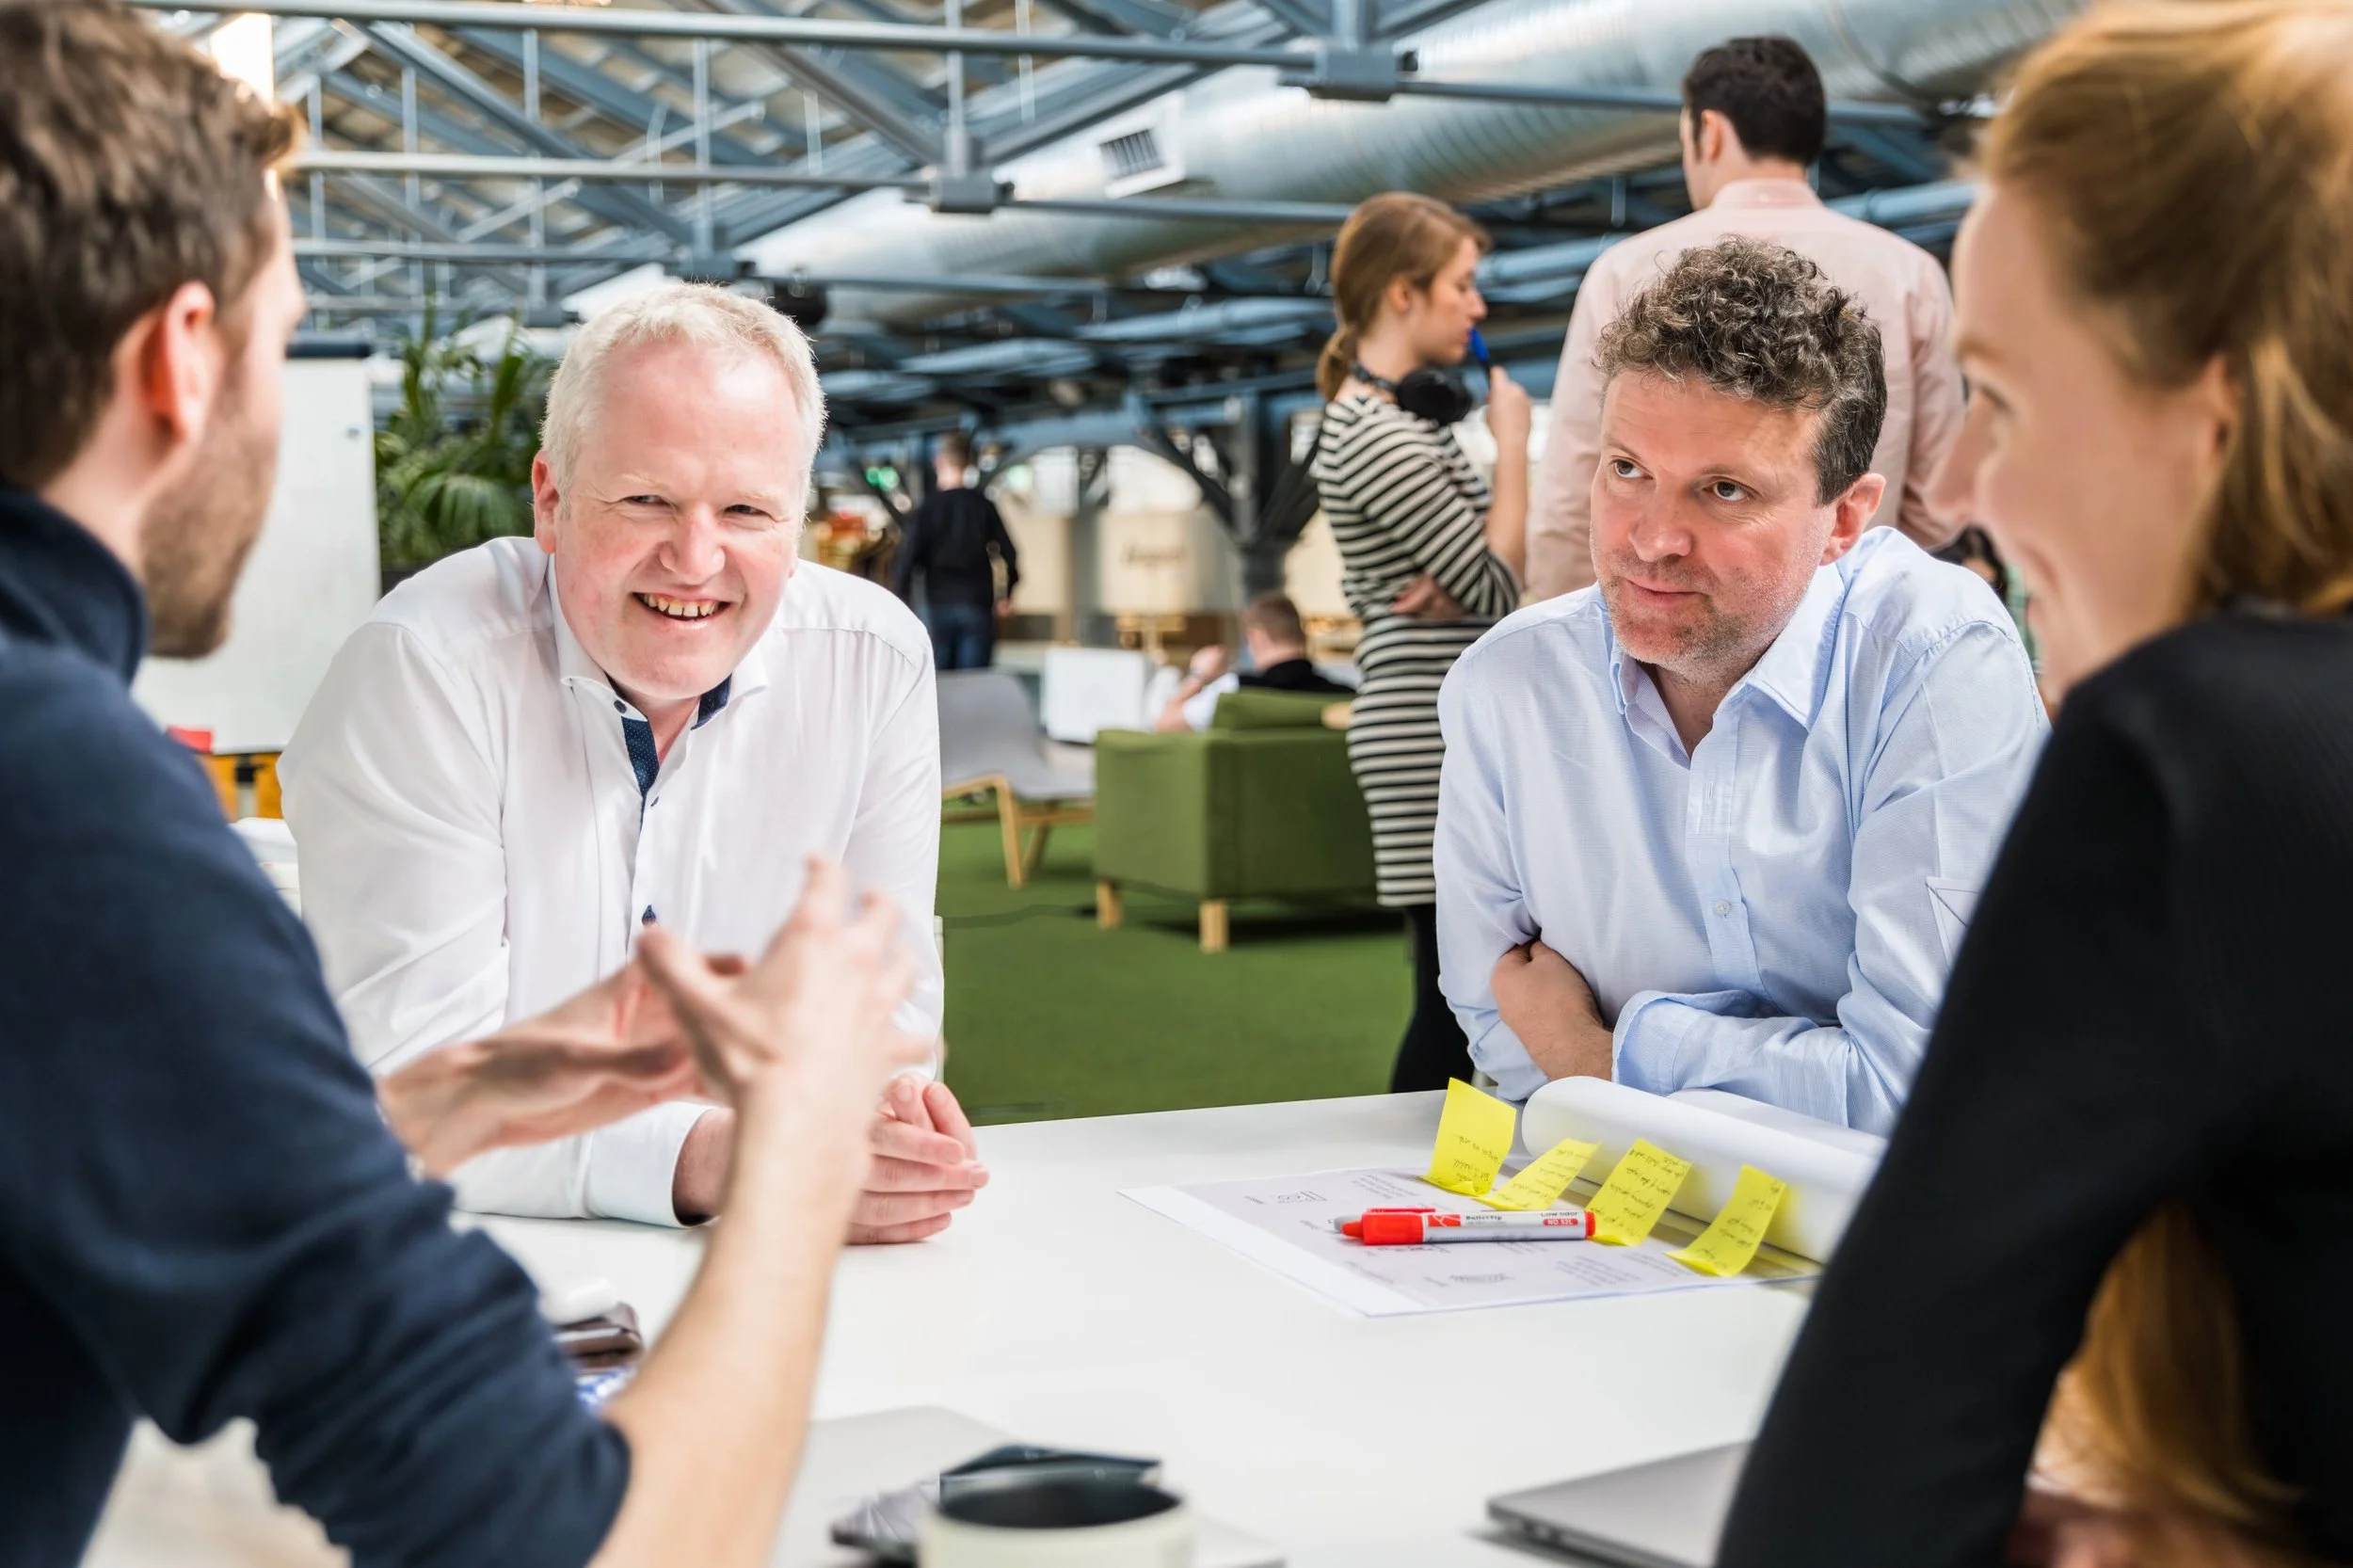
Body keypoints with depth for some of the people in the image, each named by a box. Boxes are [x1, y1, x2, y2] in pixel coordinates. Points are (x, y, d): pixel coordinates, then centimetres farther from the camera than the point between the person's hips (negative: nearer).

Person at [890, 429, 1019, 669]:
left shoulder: (926, 508, -2)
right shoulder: (984, 506, 3)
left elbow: (907, 557, -9)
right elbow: (1009, 553, 2)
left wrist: (900, 599, 1)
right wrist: (1006, 595, 15)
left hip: (938, 606, -1)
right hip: (977, 605, 1)